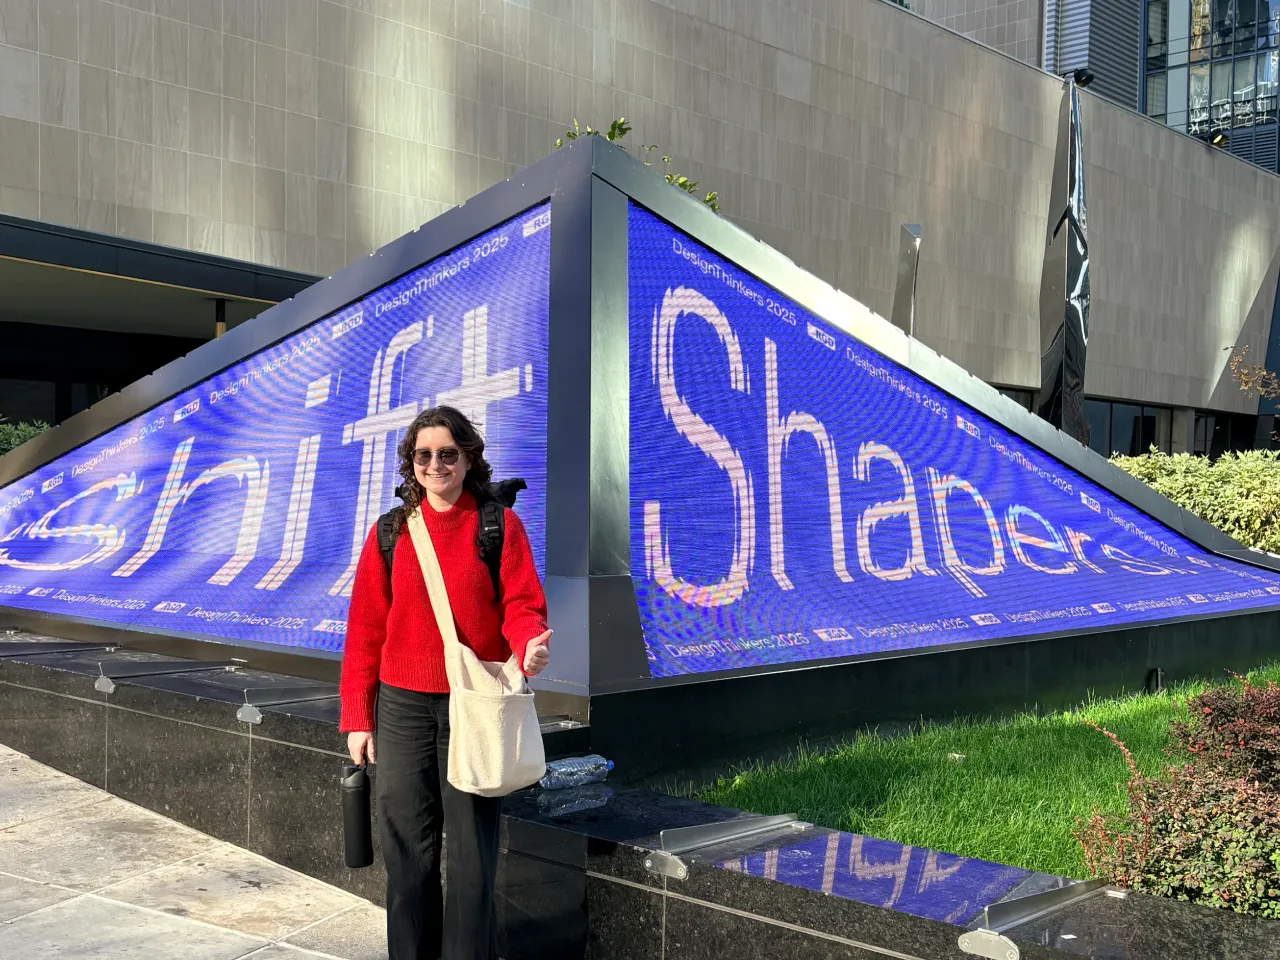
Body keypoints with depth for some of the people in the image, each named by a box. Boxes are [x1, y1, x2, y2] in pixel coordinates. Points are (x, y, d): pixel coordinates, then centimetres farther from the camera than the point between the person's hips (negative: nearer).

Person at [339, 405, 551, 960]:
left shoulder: (499, 526, 1)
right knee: (407, 845, 9)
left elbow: (521, 605, -4)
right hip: (402, 706, 2)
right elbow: (365, 629, 7)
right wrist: (357, 718, 4)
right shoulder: (389, 533, 6)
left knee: (472, 846, 3)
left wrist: (529, 646, -27)